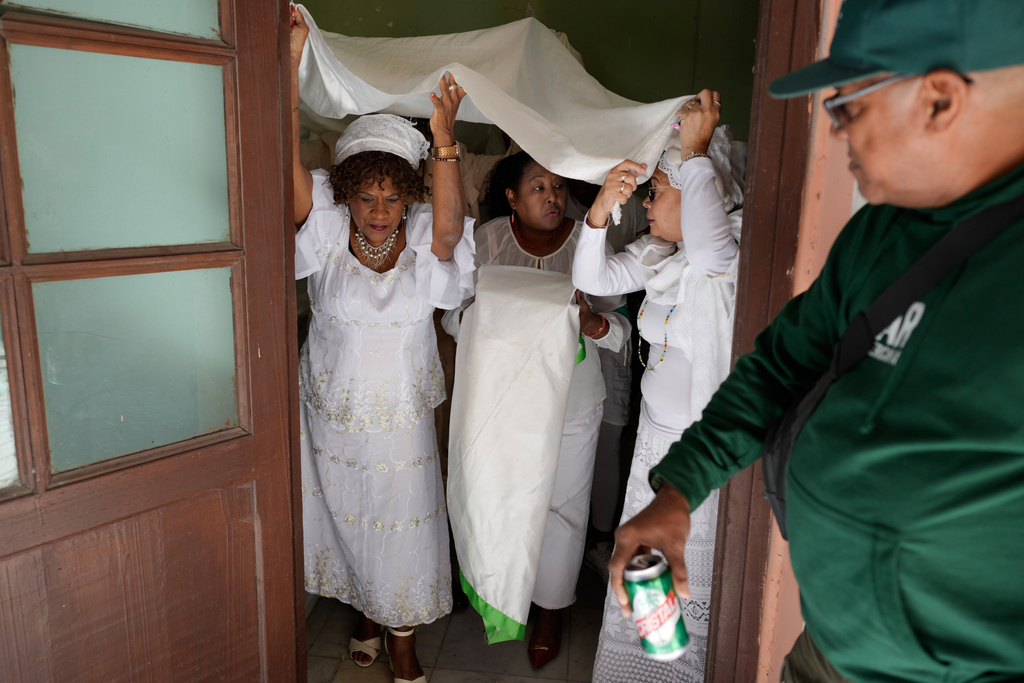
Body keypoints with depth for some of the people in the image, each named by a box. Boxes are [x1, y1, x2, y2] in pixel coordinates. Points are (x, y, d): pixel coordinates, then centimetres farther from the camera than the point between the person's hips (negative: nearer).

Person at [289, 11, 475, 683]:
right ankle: (364, 609, 47)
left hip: (403, 423, 0)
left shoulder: (423, 241, -10)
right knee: (346, 521, 19)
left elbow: (449, 228, -33)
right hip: (333, 419, 1)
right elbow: (289, 162, -23)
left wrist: (444, 136, -44)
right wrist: (291, 60, -30)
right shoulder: (328, 233, -11)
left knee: (402, 528, 12)